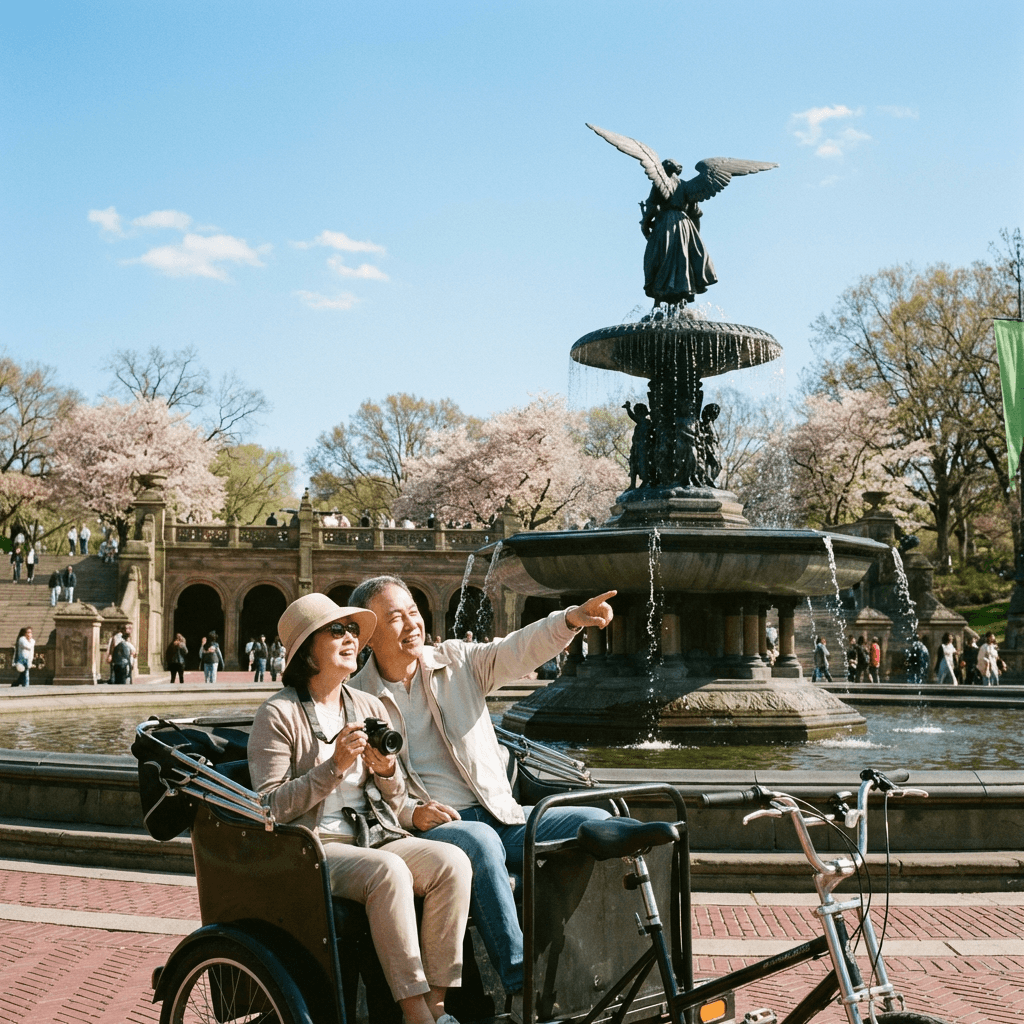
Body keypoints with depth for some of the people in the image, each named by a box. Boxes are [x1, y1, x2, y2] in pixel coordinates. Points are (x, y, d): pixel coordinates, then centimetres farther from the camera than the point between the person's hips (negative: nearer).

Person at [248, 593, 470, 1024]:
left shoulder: (371, 708, 15)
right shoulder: (278, 714, -2)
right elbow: (271, 807, -10)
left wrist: (387, 771, -5)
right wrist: (335, 766, -17)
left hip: (375, 837, 6)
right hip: (311, 847, -6)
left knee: (452, 862, -22)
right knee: (388, 872, -34)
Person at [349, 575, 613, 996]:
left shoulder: (458, 661, 11)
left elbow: (519, 649, -6)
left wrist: (572, 618, -24)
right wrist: (409, 814, -18)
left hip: (501, 816, 5)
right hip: (426, 829, -4)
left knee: (597, 824, -13)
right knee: (480, 841, -37)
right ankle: (520, 982, -34)